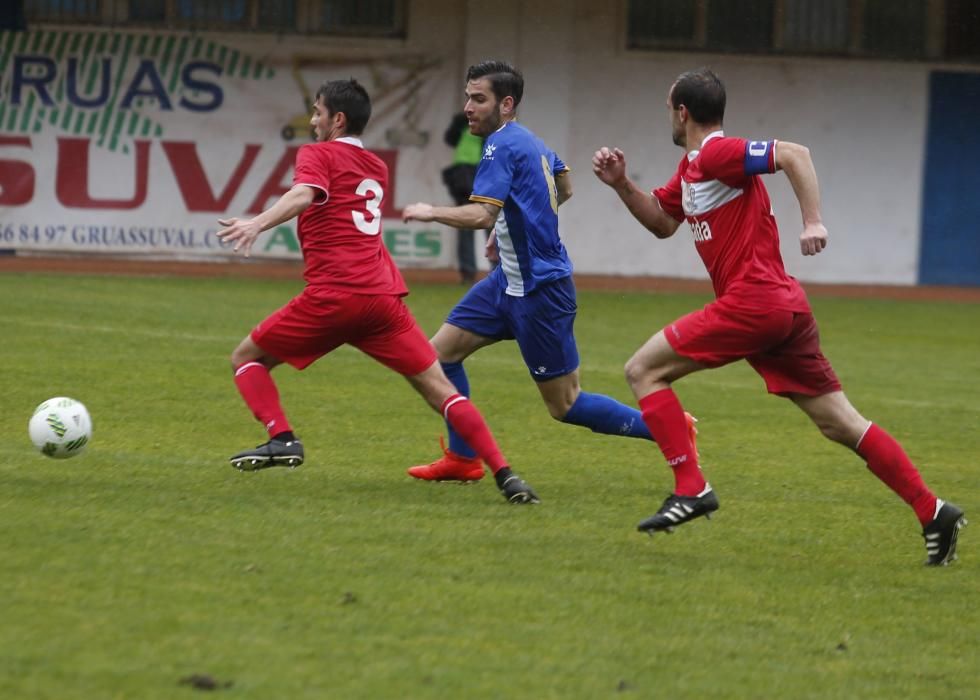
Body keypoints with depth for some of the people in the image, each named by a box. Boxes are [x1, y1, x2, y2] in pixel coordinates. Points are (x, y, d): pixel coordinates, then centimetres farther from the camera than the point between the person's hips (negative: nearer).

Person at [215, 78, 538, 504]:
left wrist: (257, 224, -32)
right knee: (436, 386, 4)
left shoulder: (318, 155, 4)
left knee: (246, 359, 11)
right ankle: (504, 475, -8)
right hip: (383, 293, 5)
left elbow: (303, 196, -18)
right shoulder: (376, 169, 23)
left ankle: (281, 438, -10)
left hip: (333, 295, -5)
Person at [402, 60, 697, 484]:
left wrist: (430, 213, -14)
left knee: (565, 407, -2)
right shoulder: (530, 142, 9)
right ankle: (462, 459, 16)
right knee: (441, 352, 8)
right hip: (512, 280, 10)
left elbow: (481, 214, -30)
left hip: (539, 290, -10)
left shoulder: (502, 144, -19)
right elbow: (564, 187, 27)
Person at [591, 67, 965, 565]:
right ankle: (931, 511, 2)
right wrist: (621, 184, 15)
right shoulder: (692, 166, 20)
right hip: (784, 307, 10)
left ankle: (690, 488, -10)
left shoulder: (717, 154, -9)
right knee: (840, 423, 7)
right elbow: (662, 222, 29)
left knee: (643, 370, -3)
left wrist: (813, 221, -26)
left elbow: (794, 154, -20)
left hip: (752, 303, -10)